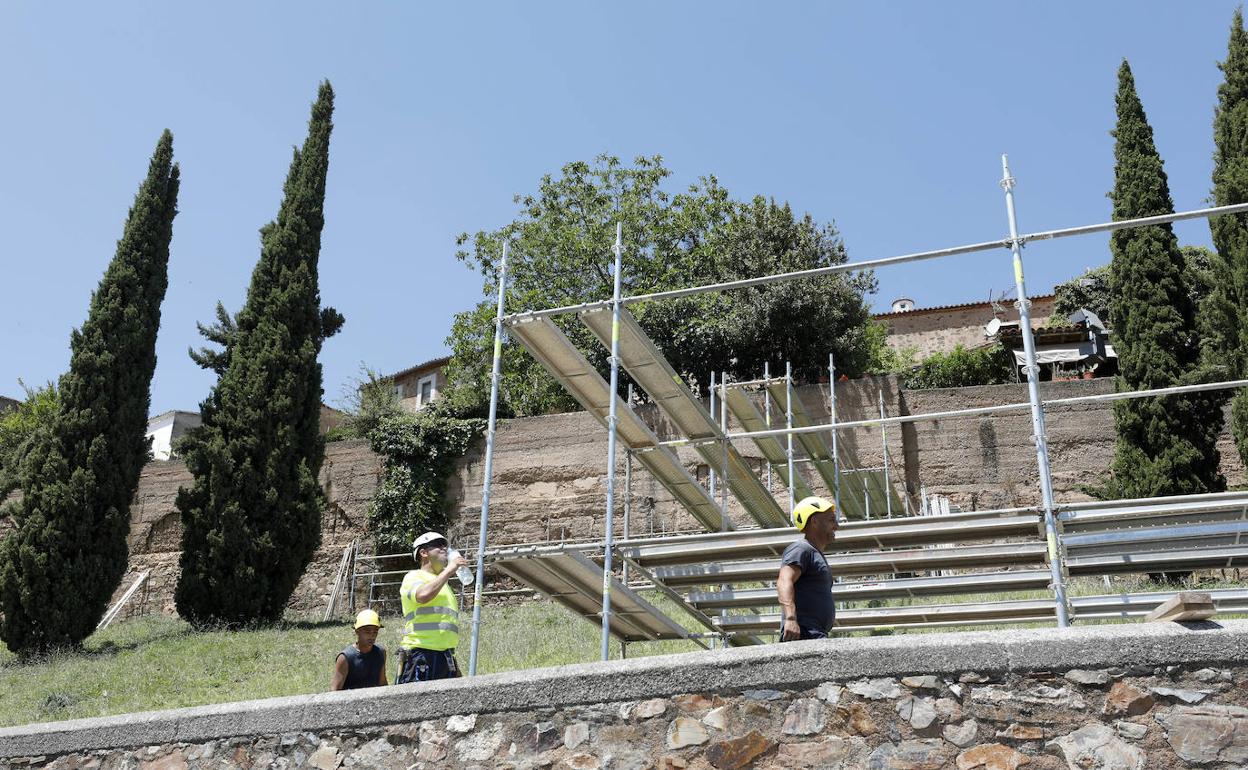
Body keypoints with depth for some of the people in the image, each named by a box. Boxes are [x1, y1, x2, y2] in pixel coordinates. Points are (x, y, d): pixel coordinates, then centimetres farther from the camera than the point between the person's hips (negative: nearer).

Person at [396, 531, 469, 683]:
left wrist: (455, 666, 24)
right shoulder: (414, 576, 4)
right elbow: (423, 596, -21)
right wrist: (449, 569, -12)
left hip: (445, 657, 8)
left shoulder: (443, 585, 28)